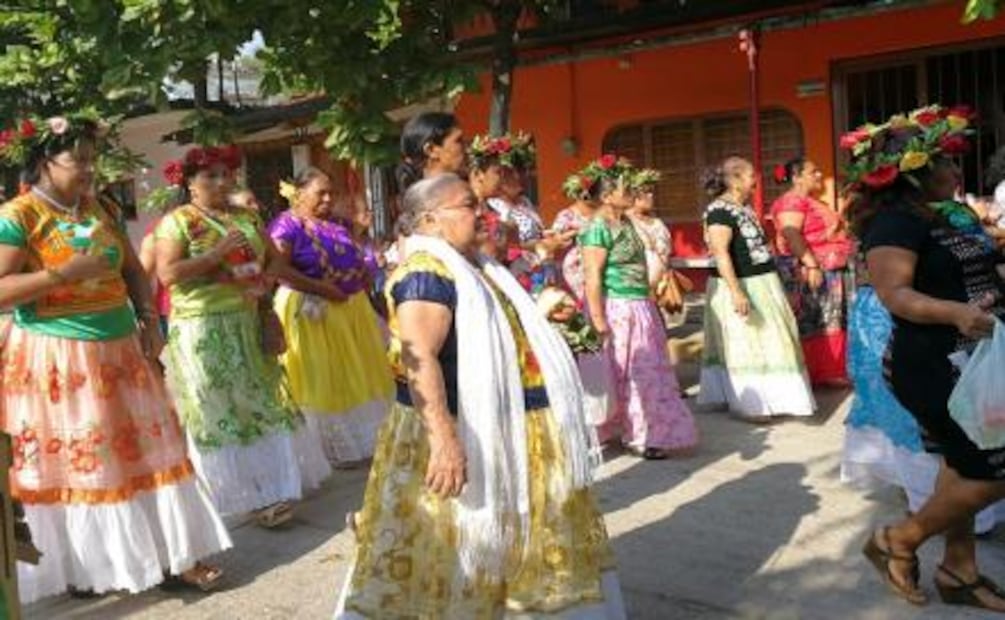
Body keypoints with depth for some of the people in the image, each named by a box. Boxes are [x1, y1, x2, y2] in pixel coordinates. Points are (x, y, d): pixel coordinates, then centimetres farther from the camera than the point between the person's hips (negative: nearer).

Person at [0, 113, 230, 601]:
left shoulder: (96, 210, 12)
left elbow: (133, 269, 18)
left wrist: (148, 318, 3)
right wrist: (65, 272, -22)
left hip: (117, 352, 6)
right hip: (55, 362, -6)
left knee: (141, 455, 7)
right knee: (70, 468, 3)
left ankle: (169, 557, 15)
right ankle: (83, 570, 17)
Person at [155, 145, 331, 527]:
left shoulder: (246, 217, 12)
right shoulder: (177, 221, -5)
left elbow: (275, 258, 14)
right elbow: (167, 274, -15)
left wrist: (265, 279, -5)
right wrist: (216, 253, -19)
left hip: (250, 325, 6)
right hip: (205, 331, -6)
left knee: (262, 403, 8)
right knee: (220, 412, 1)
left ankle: (270, 485, 18)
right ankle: (246, 492, 7)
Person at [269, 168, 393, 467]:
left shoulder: (340, 221, 9)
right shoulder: (287, 225, -12)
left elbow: (354, 256, 22)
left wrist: (364, 274, 1)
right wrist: (320, 288, -25)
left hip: (352, 307, 7)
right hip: (311, 312, -7)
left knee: (359, 375, 15)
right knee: (325, 382, 4)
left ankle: (368, 439, 31)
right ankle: (337, 448, 17)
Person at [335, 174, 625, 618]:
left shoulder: (475, 266, 13)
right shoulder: (425, 274, -19)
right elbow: (419, 360, -30)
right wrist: (444, 439, -37)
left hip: (507, 431, 10)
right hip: (465, 436, -10)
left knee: (506, 542, 23)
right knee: (454, 556, 1)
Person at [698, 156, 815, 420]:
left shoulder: (744, 207, 12)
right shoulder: (720, 211, -18)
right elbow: (721, 253, -25)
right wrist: (736, 292, -31)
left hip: (760, 284, 10)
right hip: (740, 286, -10)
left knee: (762, 342, 16)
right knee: (743, 347, -1)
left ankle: (763, 398, 27)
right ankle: (749, 406, 9)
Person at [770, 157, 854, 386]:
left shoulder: (813, 202, 20)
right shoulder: (792, 201, -12)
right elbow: (790, 234, -25)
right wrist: (811, 265, -29)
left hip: (829, 272, 10)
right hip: (808, 271, -10)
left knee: (830, 323, 11)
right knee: (810, 324, -7)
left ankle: (829, 371, 17)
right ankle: (811, 374, -3)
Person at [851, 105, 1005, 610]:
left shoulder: (952, 215, 11)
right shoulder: (896, 223, -17)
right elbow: (894, 293, -29)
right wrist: (955, 313, -43)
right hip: (934, 368, -9)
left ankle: (959, 571, 29)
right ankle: (897, 543, 10)